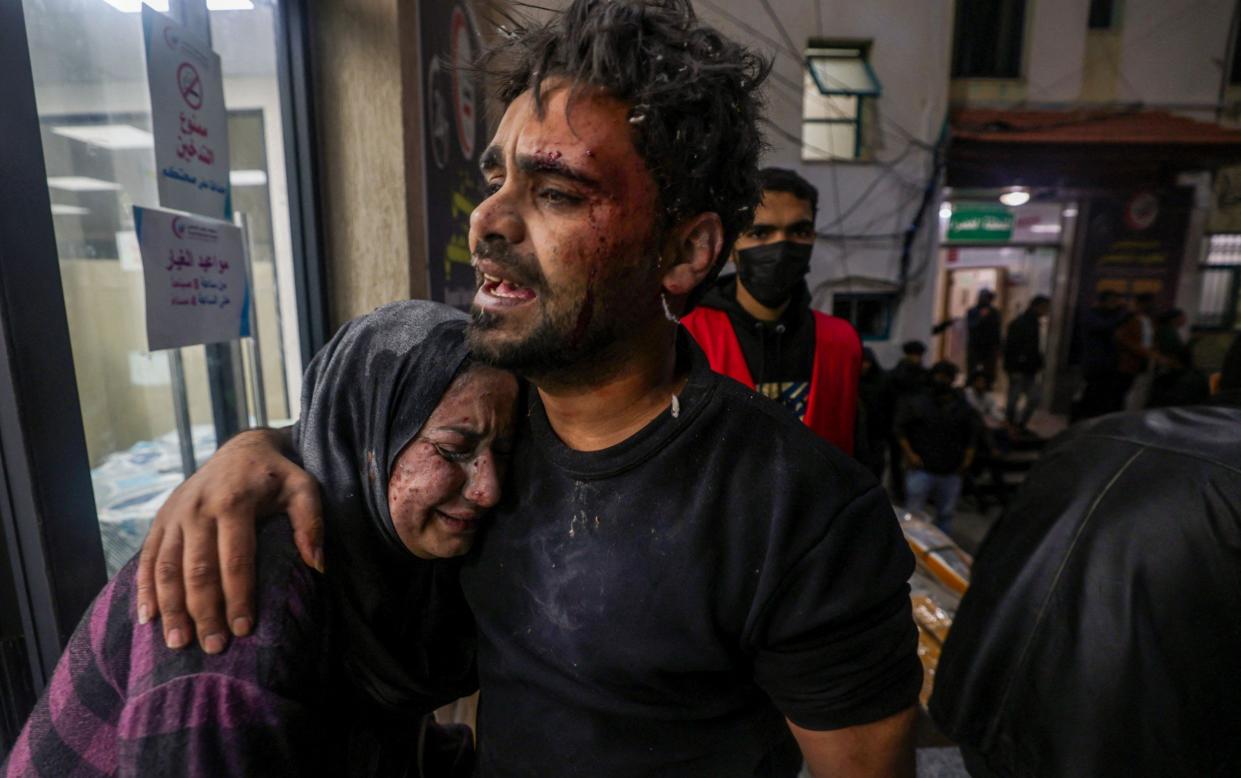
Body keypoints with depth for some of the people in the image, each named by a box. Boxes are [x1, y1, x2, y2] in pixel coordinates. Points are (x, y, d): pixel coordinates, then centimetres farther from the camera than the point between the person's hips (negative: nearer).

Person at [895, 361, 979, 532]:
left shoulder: (963, 408, 8)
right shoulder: (917, 404, 0)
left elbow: (972, 434, 16)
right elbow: (900, 428, 0)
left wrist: (968, 457, 3)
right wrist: (909, 453, -8)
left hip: (951, 472, 3)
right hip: (920, 469, -3)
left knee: (946, 514, 12)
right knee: (913, 512, -1)